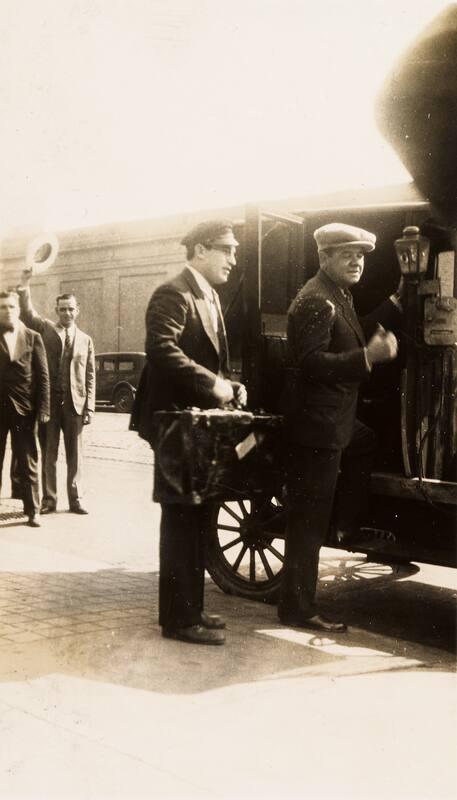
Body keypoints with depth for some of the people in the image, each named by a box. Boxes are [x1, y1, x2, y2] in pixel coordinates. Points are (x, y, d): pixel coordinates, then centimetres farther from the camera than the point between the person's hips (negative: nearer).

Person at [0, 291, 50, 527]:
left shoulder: (33, 338, 4)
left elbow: (43, 375, 2)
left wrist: (43, 409, -5)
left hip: (24, 409, 0)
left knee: (28, 463, 4)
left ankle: (33, 511, 12)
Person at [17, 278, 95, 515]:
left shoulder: (85, 340, 10)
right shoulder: (45, 329, 7)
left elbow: (90, 376, 7)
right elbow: (27, 314, -11)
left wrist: (89, 407, 0)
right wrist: (25, 286, -23)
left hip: (74, 403, 1)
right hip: (49, 401, -1)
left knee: (75, 454, 6)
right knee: (48, 454, 5)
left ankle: (75, 499, 13)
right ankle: (48, 499, 13)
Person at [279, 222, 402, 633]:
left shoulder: (338, 295, 12)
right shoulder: (316, 301, -19)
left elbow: (352, 338, 23)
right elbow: (311, 363, -28)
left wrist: (396, 303, 20)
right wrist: (368, 357, -36)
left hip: (337, 419, 10)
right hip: (315, 427, -10)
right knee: (309, 521, -4)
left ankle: (348, 526, 39)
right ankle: (298, 608, 4)